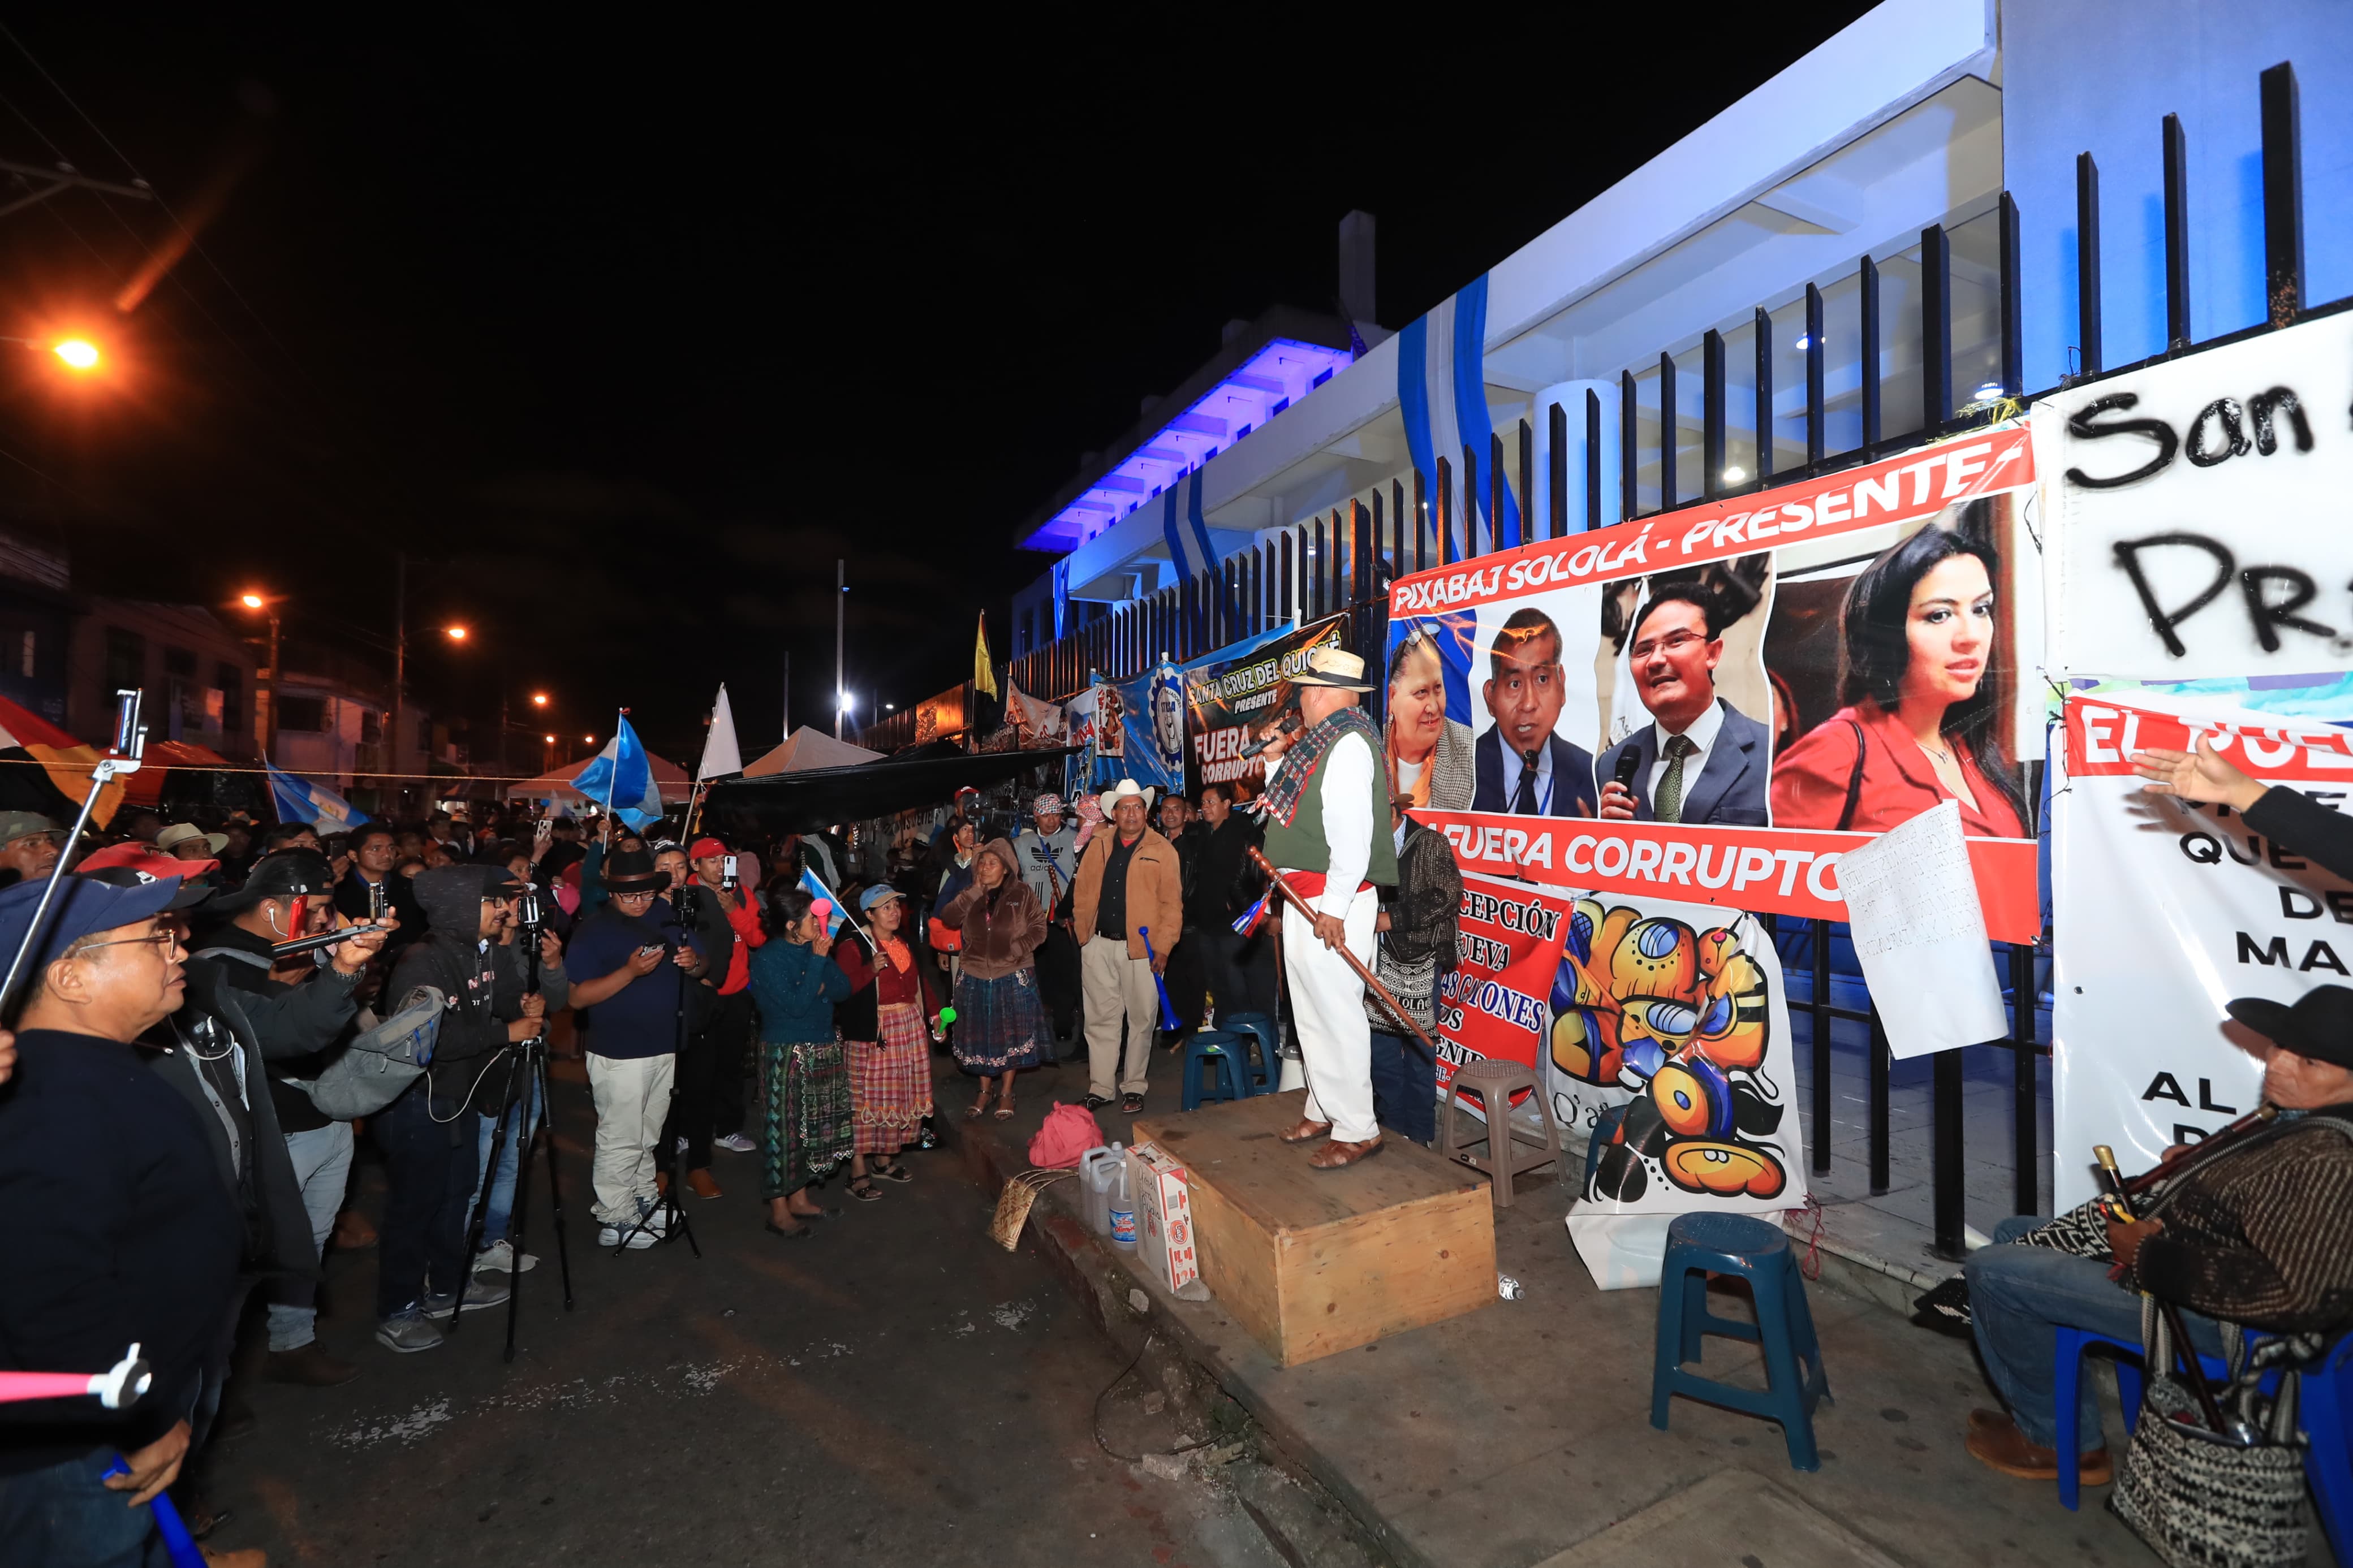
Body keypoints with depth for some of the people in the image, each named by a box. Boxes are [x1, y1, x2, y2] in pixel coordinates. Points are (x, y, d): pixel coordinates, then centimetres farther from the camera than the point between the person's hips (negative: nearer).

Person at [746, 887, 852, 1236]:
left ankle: (799, 1197, 31)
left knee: (813, 1126, 15)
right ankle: (779, 1212, 16)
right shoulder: (767, 959, -15)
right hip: (786, 1054, -7)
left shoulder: (814, 949, 3)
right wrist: (818, 961, -21)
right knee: (784, 1128, 2)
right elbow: (797, 1005, -22)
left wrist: (821, 985, -18)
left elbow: (844, 990, 1)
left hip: (824, 1050, 7)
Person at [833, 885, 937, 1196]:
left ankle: (885, 1159, 26)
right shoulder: (852, 946, -8)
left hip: (910, 1027, 7)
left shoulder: (906, 943, 14)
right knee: (866, 1098, -4)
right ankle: (858, 1171, 5)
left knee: (900, 1095, 11)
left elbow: (921, 980, 20)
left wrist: (934, 1014, 14)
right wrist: (871, 970, -28)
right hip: (872, 1033, -7)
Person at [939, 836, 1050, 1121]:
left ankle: (1006, 1094, 18)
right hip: (976, 977, 3)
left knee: (1011, 1034, 4)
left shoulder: (1021, 893, -2)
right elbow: (948, 919, -8)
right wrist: (976, 892, -14)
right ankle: (984, 1092, 27)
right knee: (981, 1035, 11)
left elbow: (1039, 927, -4)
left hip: (1013, 976, -3)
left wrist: (1018, 948, -19)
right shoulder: (970, 896, 9)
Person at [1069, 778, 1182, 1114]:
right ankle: (1100, 1088, 17)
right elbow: (1082, 892, 12)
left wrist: (1163, 946, -10)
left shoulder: (1162, 850, 0)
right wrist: (1082, 932, 3)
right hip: (1099, 946, 3)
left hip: (1142, 948, -3)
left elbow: (1172, 902, -4)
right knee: (1100, 1018, 7)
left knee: (1141, 1020, 6)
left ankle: (1134, 1088, 19)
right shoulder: (1098, 846, 11)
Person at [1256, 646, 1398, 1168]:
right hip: (1303, 898, 10)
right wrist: (1275, 762, 16)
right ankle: (1324, 1111, 32)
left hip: (1330, 901, -10)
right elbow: (1293, 812, 19)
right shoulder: (1318, 743, 15)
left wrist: (1335, 906, -23)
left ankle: (1357, 1129, 10)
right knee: (1311, 1012, 18)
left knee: (1335, 1012, -3)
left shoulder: (1349, 743, -15)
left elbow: (1353, 831, -22)